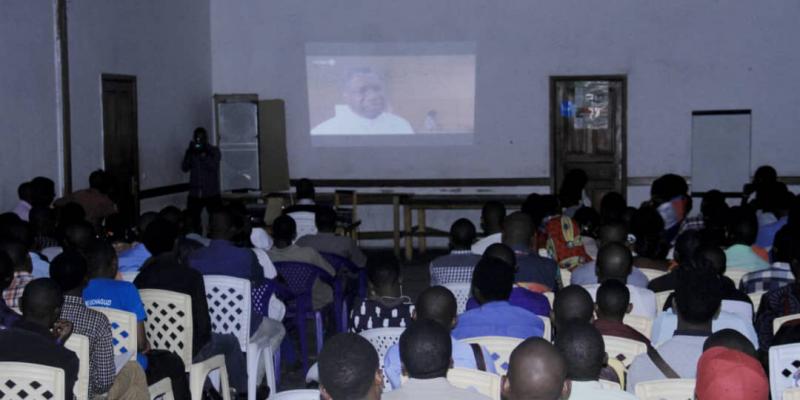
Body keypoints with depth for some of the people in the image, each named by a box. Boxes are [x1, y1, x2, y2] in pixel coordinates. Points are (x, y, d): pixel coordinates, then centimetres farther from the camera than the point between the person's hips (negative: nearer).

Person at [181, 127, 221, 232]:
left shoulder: (214, 151, 2)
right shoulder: (191, 152, 9)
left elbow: (213, 166, -13)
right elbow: (184, 168, -3)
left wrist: (203, 154, -22)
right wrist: (189, 153, -14)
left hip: (212, 194, -2)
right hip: (194, 195, 2)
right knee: (192, 221, -4)